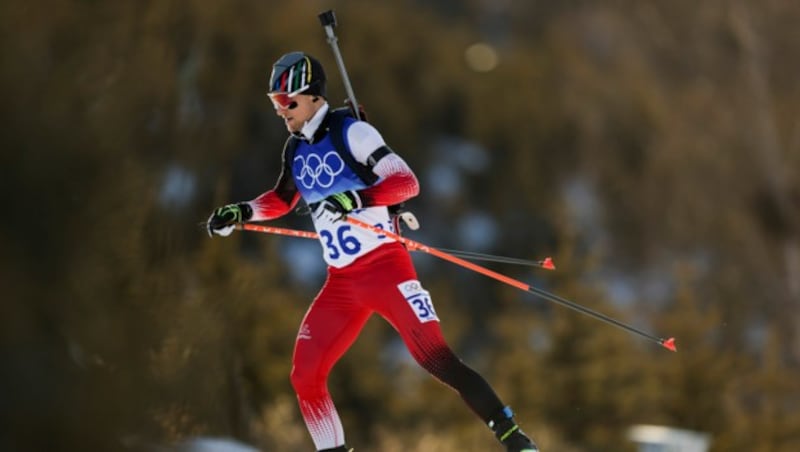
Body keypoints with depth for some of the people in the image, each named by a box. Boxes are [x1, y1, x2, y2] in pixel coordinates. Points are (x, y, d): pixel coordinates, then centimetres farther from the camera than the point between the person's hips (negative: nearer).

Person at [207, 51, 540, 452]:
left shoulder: (351, 133, -10)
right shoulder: (296, 149, 11)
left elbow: (406, 182, -19)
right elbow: (283, 199, 30)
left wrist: (357, 198, -33)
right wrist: (240, 213, 16)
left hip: (385, 266, -7)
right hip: (341, 282, 7)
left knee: (436, 358, -17)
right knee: (304, 376, -2)